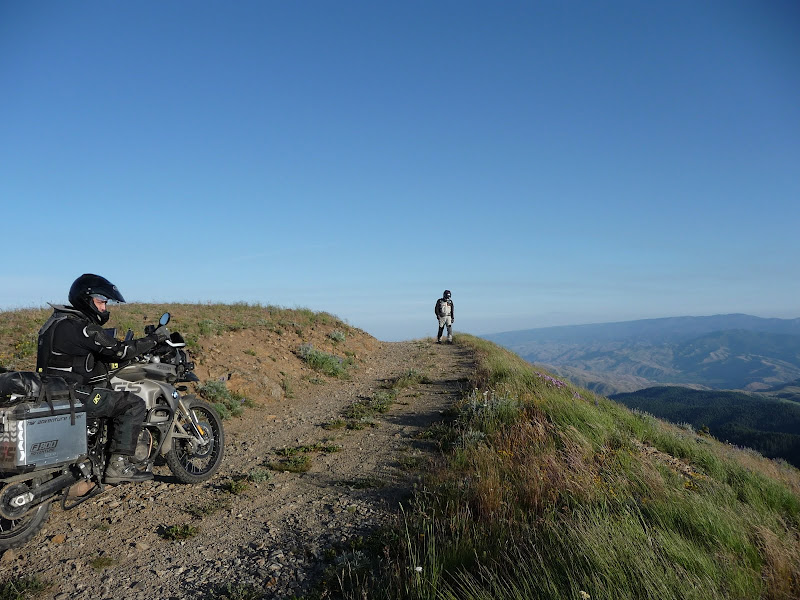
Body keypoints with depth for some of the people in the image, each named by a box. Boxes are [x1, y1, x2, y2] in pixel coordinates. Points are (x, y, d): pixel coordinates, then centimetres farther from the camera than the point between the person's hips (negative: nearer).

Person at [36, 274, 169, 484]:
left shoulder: (58, 320, 16)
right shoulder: (81, 327, -17)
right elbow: (120, 351, -21)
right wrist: (155, 338, -12)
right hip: (74, 394, -11)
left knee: (116, 396, 25)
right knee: (134, 404, -11)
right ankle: (118, 464, -12)